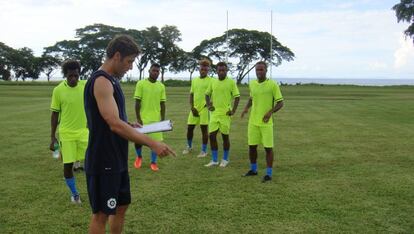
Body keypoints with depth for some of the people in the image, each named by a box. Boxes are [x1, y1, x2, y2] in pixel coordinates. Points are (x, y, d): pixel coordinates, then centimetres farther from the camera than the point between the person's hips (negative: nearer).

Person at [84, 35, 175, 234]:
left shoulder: (111, 80, 12)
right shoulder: (101, 81, -19)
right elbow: (115, 125, -28)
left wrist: (131, 126, 5)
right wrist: (152, 144, -29)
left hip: (117, 159, 10)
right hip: (103, 161, -10)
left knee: (122, 205, 19)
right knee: (101, 213, 2)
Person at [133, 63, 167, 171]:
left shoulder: (161, 86, 5)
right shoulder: (141, 83, -4)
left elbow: (162, 104, 8)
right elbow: (137, 102, -5)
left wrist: (163, 119, 3)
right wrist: (138, 118, -9)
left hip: (156, 119, 2)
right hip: (143, 118, -2)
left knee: (155, 140, 2)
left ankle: (153, 162, 16)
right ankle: (139, 157, 30)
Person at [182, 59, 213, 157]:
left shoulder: (211, 80, -5)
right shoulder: (194, 80, 10)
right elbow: (191, 94, 11)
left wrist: (208, 105, -16)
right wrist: (192, 107, 1)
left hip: (204, 108, -5)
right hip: (194, 108, 5)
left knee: (204, 129, 0)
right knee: (189, 128, 9)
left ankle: (204, 151, 10)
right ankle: (189, 147, 29)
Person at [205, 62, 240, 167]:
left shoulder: (231, 82, -5)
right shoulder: (213, 82, 7)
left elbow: (237, 96, -3)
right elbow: (207, 94, 19)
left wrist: (233, 110, -11)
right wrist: (208, 105, 4)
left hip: (225, 114, -4)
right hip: (214, 113, 4)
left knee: (225, 136, 5)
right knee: (212, 135, 1)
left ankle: (225, 159, 20)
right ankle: (214, 160, 13)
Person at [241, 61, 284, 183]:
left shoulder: (273, 84, -10)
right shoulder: (252, 84, 5)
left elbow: (280, 102, -6)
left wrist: (270, 112, -22)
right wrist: (246, 108, 5)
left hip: (266, 122, -5)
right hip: (253, 121, 5)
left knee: (268, 148, -1)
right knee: (252, 146, 10)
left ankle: (269, 174, 10)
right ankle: (253, 169, 28)